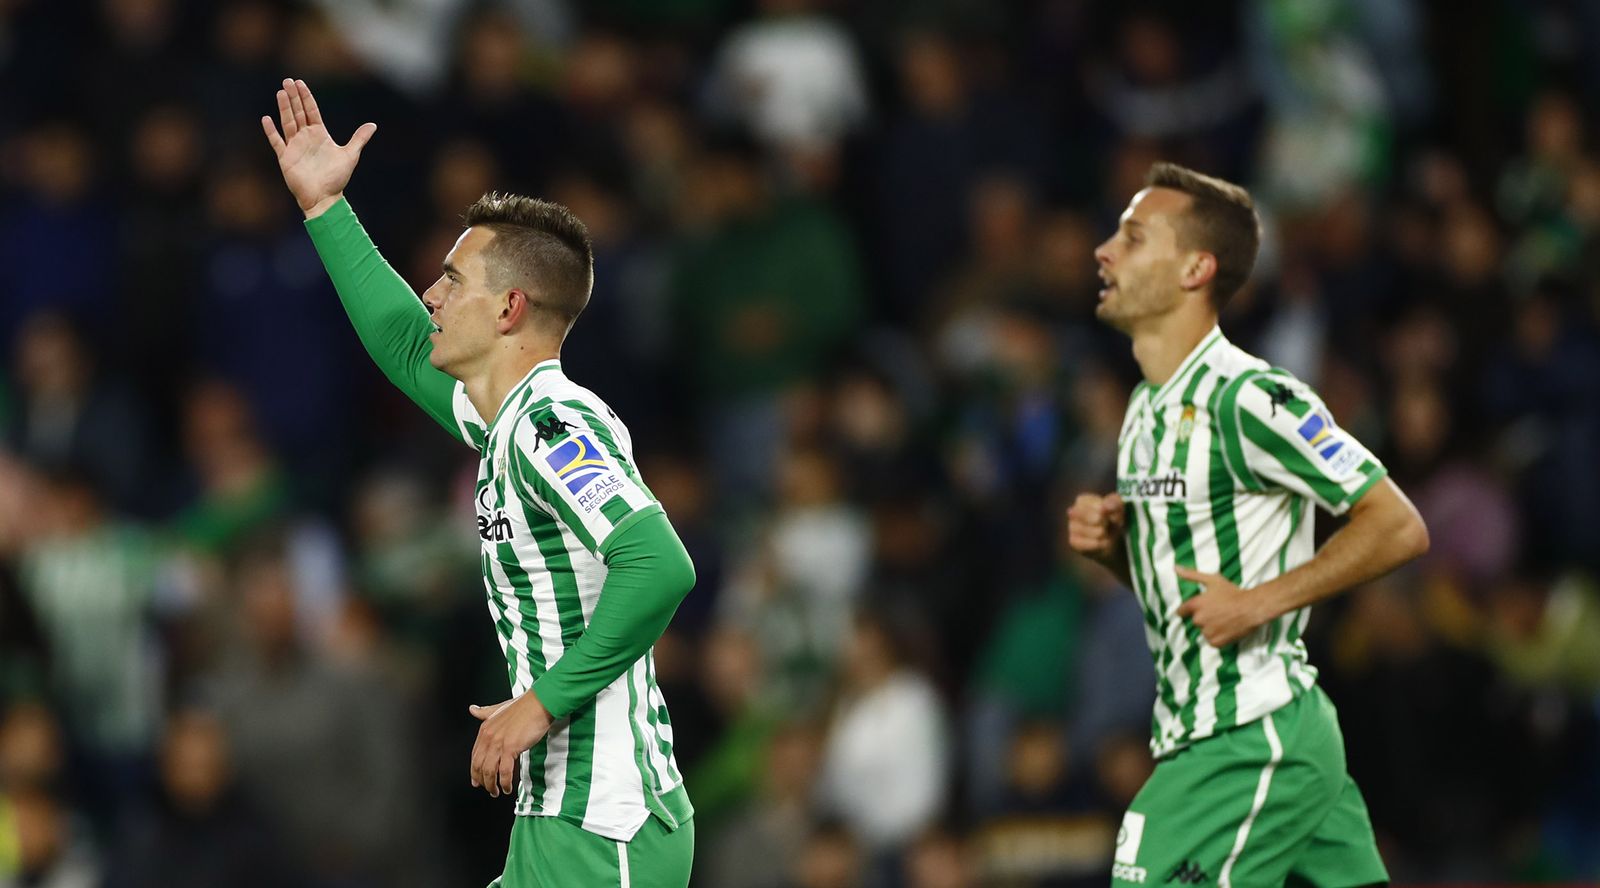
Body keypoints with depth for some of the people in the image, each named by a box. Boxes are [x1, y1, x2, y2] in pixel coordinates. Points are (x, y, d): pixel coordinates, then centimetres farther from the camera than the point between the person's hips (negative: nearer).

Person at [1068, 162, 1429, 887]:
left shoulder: (1248, 399, -15)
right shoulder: (1149, 407, 15)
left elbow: (1398, 528, -16)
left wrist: (1258, 603, -20)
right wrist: (1110, 543, 4)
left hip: (1250, 745, -9)